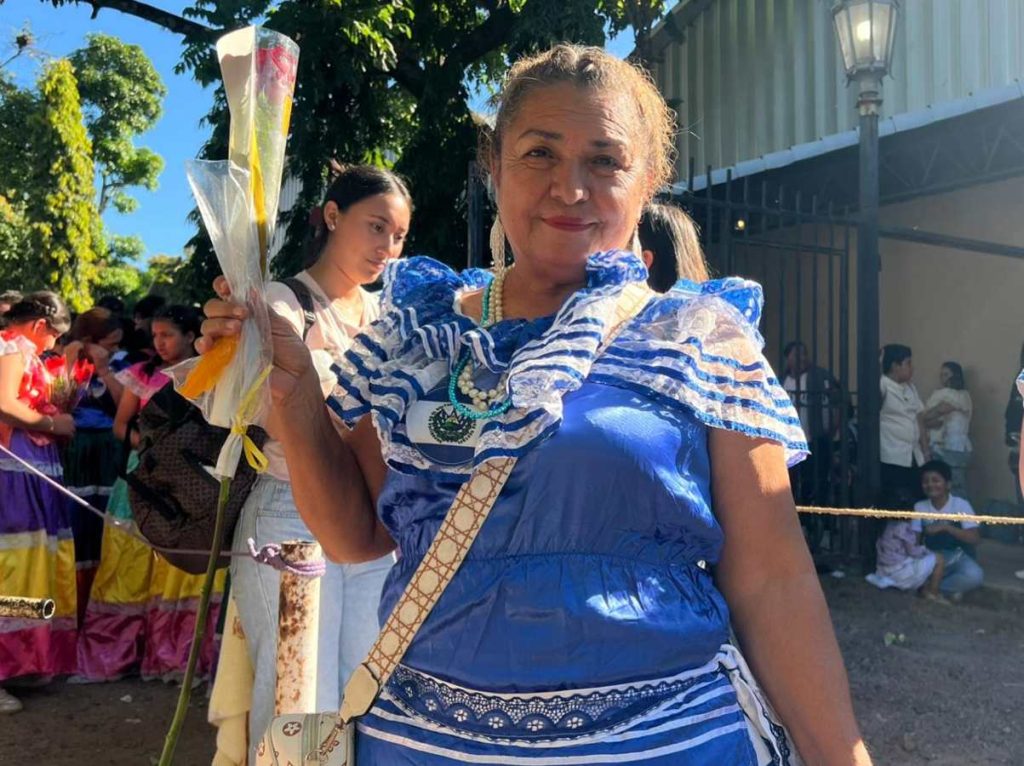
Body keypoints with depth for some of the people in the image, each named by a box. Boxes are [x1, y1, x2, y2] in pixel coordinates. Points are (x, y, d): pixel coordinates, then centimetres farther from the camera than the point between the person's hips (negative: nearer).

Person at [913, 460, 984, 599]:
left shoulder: (961, 505, -11)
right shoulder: (919, 507, -2)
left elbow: (974, 538, -21)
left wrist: (945, 527, -30)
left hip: (958, 556, -2)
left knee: (974, 575, -36)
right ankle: (949, 589, -9)